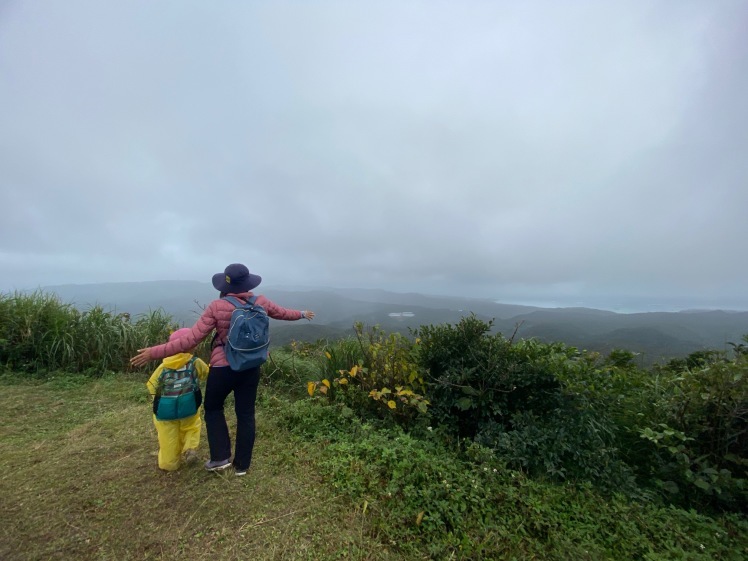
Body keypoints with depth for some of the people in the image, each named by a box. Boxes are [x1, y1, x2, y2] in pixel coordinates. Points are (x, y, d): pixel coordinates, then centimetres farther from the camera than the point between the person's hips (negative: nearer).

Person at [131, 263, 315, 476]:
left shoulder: (217, 307, -16)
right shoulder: (261, 302, -6)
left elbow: (191, 339, -16)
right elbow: (283, 312, 11)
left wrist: (154, 352, -7)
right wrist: (302, 314, 30)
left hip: (223, 368, -3)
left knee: (213, 407, 25)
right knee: (246, 414, 16)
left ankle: (221, 457, 26)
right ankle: (242, 464, 31)